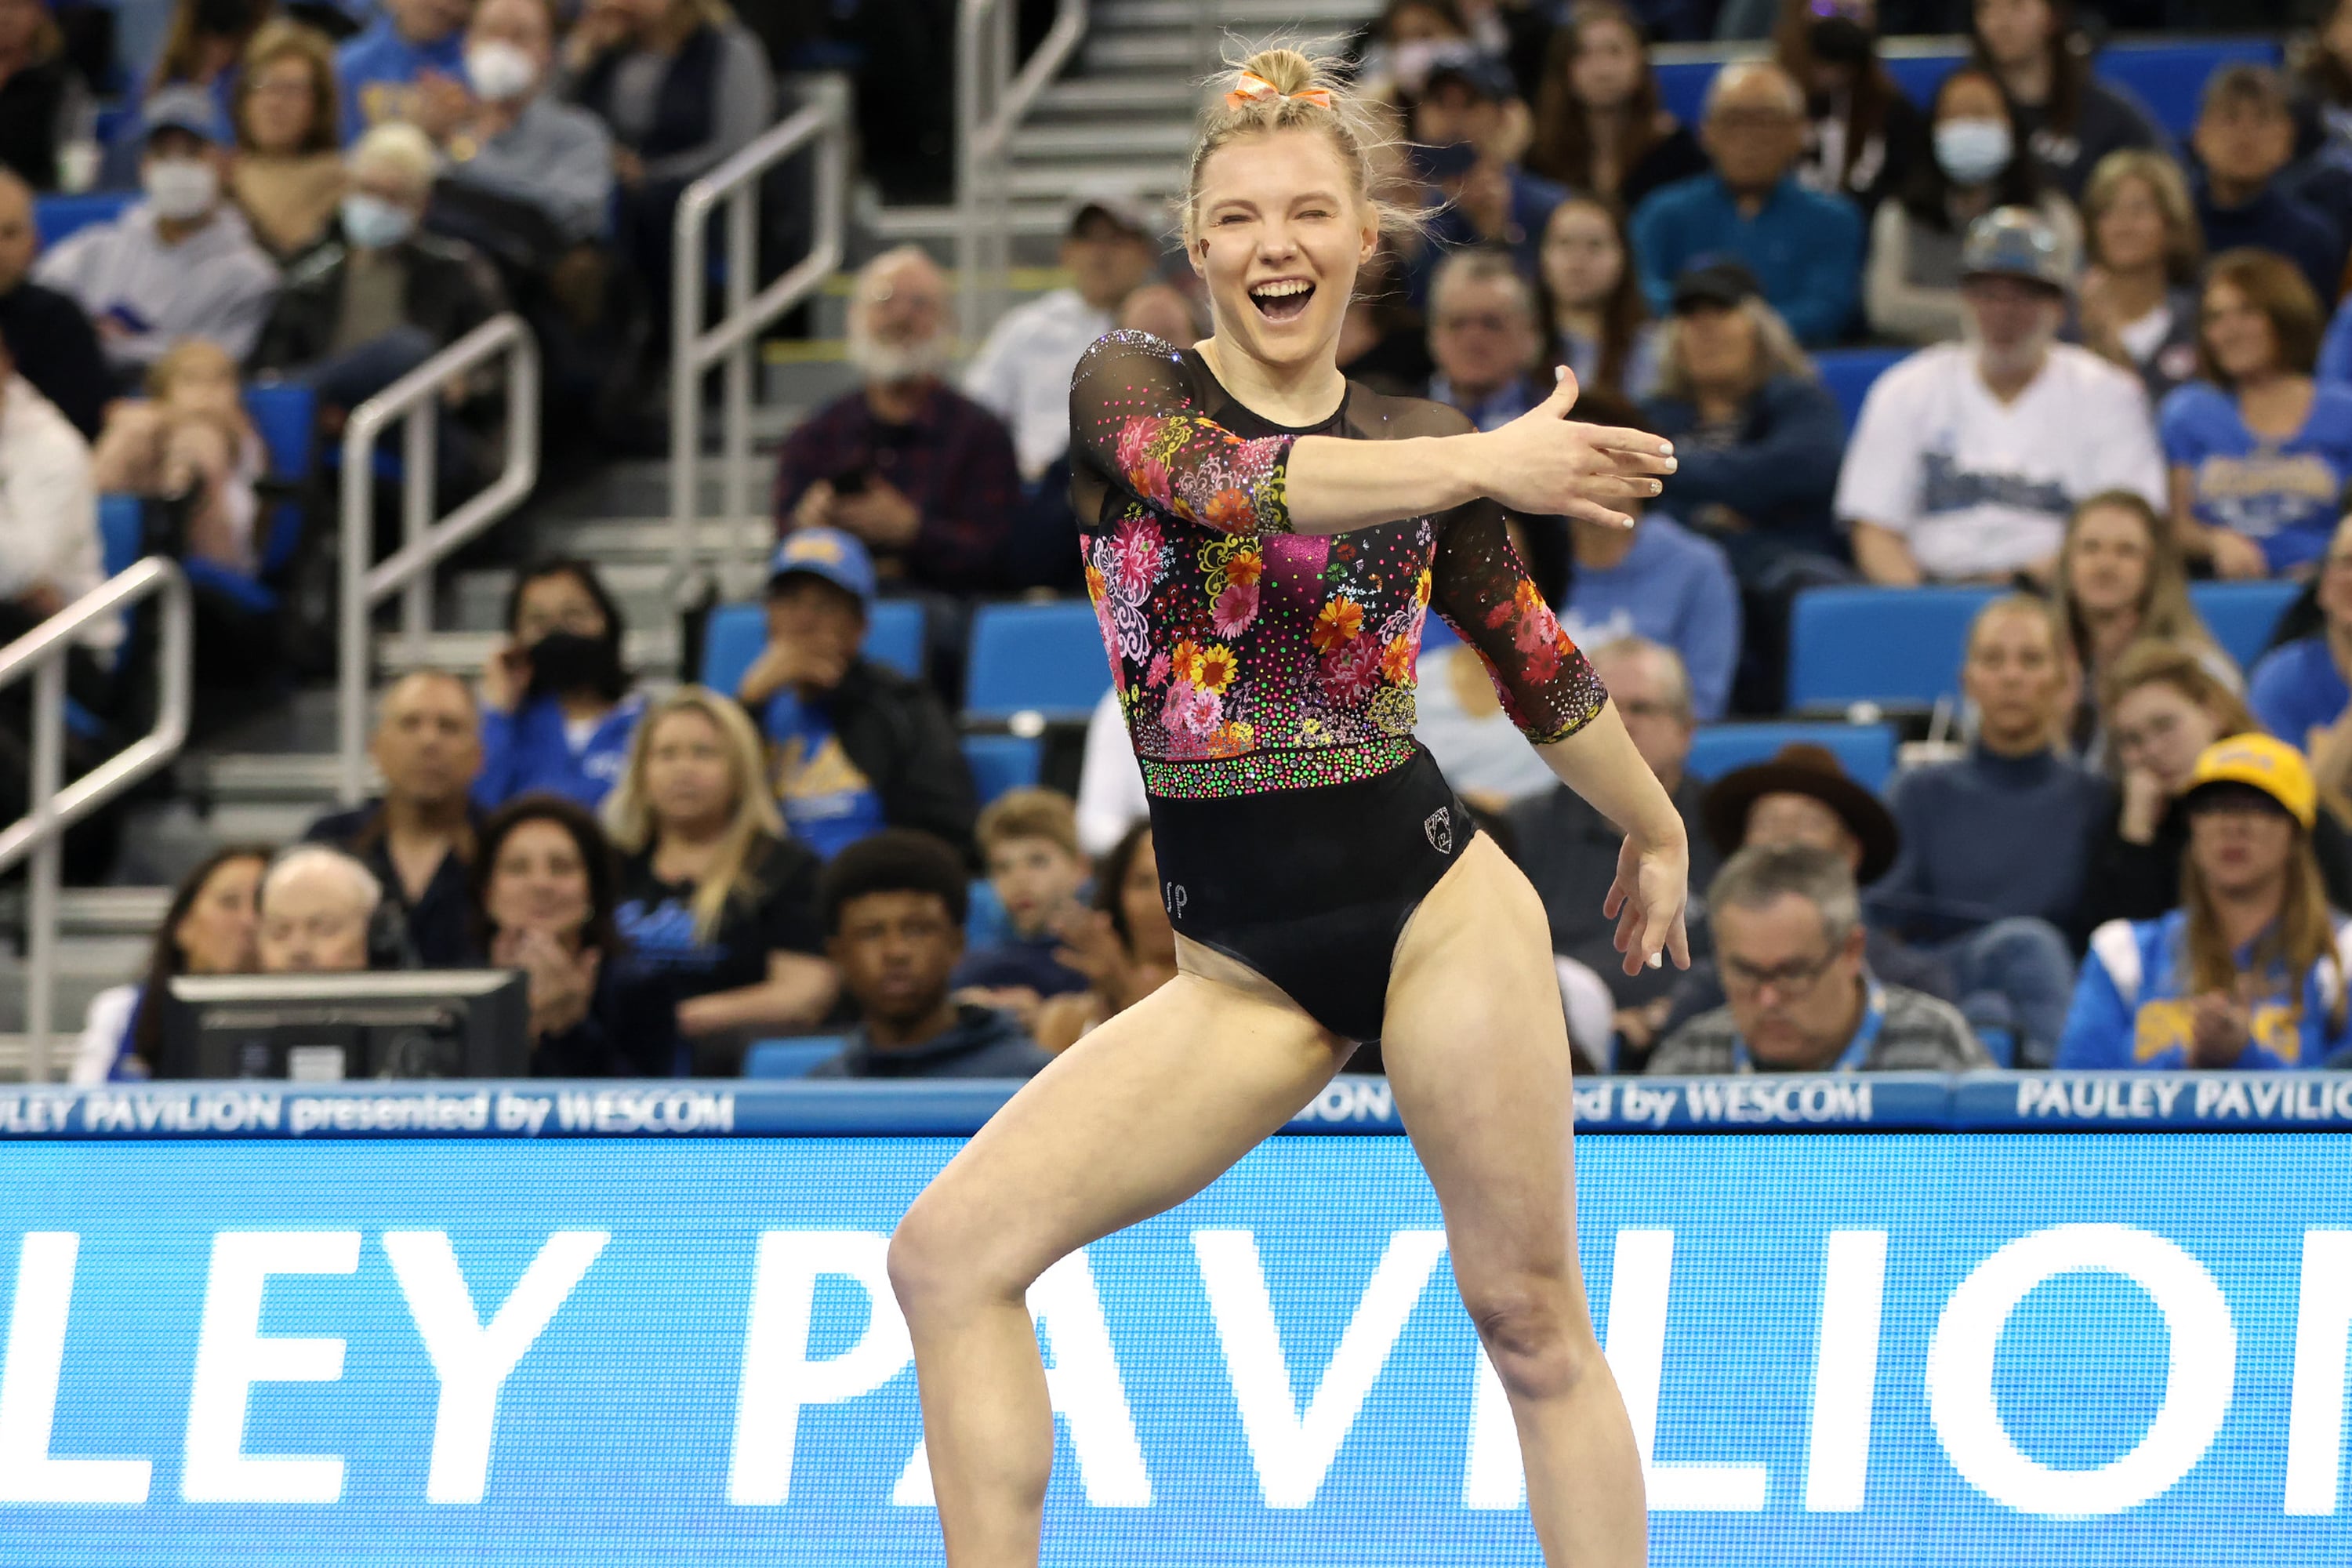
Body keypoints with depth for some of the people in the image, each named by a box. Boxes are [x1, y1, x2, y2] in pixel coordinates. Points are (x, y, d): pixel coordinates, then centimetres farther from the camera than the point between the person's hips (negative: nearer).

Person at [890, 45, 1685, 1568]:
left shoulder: (1424, 442, 6)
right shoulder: (1126, 388, 1)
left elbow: (1540, 664, 20)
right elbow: (1227, 478, -23)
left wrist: (1657, 831, 30)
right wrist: (1486, 463, -32)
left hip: (1439, 912, 0)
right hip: (1241, 965, 1)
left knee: (1531, 1317, 2)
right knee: (950, 1251, -11)